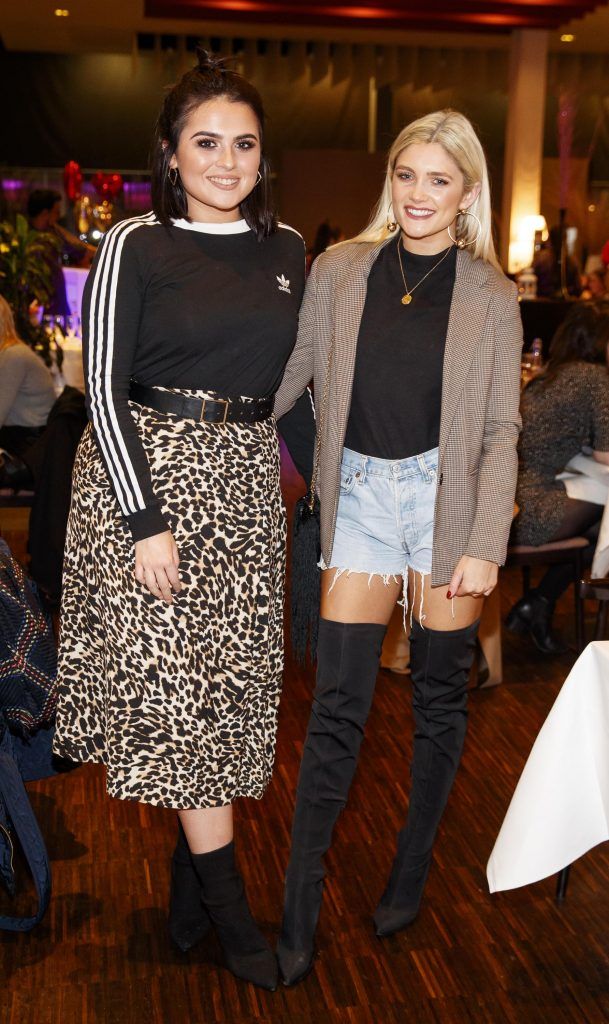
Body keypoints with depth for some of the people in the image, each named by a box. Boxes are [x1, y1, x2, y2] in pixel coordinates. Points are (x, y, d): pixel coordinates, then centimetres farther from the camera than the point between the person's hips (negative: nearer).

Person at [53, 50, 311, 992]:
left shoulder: (285, 249, 9)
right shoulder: (135, 245, -5)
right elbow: (104, 387, -8)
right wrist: (144, 519, -15)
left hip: (245, 481, 5)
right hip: (150, 469, -4)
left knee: (228, 675, 7)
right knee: (174, 677, -3)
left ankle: (189, 864, 23)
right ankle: (226, 899, 8)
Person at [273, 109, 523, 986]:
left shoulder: (491, 296, 0)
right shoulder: (338, 271, 3)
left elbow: (501, 434, -2)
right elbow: (286, 376, 7)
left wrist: (485, 546, -8)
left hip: (448, 498, 0)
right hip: (361, 495, 1)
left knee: (440, 696, 10)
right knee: (337, 705, 1)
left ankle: (412, 868, 31)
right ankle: (300, 905, 11)